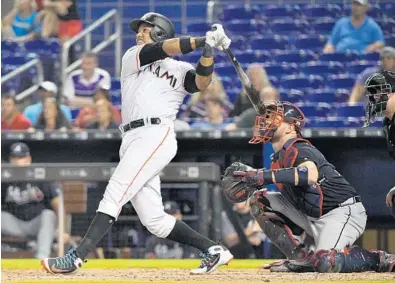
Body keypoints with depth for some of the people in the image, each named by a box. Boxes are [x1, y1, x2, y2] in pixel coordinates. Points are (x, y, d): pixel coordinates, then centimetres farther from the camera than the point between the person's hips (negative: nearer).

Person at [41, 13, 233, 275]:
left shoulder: (181, 70, 14)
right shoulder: (133, 57, 22)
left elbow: (202, 83, -6)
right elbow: (162, 49, 5)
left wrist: (208, 51, -21)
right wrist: (201, 41, -5)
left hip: (156, 135, -5)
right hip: (133, 142, 5)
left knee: (113, 197, -17)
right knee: (155, 221, 0)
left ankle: (77, 257, -24)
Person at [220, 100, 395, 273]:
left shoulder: (299, 149, -19)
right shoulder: (279, 156, 10)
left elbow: (310, 175, -40)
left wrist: (265, 176, -41)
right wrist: (250, 175, 0)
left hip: (344, 212, -9)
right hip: (312, 217, 10)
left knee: (326, 263, -32)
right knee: (260, 200, 5)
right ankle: (301, 258, 4)